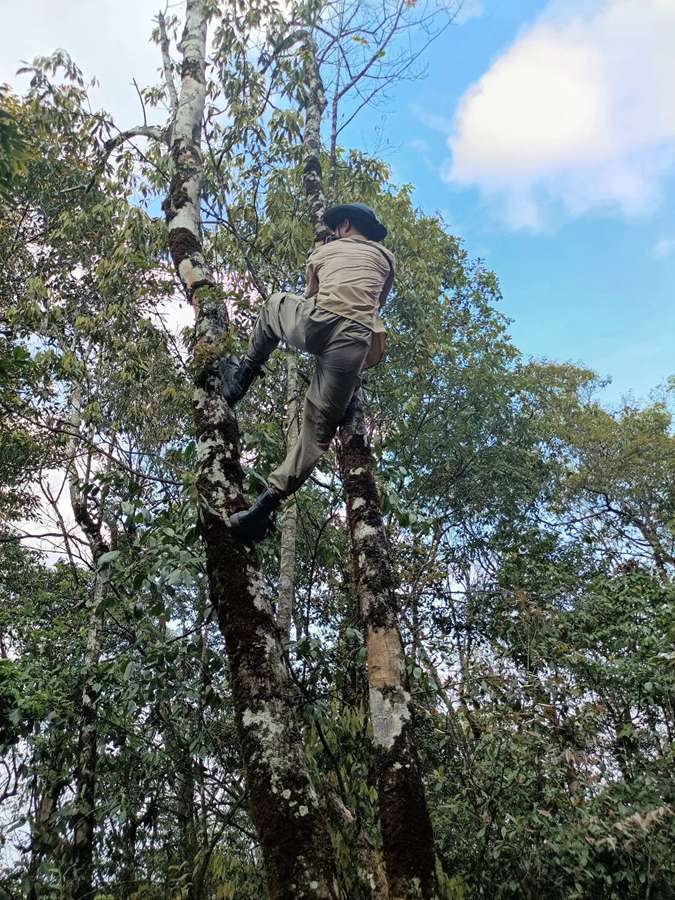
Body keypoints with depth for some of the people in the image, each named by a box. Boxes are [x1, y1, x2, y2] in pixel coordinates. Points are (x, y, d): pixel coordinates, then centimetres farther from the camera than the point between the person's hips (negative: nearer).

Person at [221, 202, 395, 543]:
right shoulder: (386, 256, 30)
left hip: (316, 322, 0)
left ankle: (241, 377, 30)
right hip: (357, 339, 0)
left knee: (276, 303, 35)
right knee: (319, 426, 3)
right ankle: (266, 504, -9)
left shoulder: (323, 251, 29)